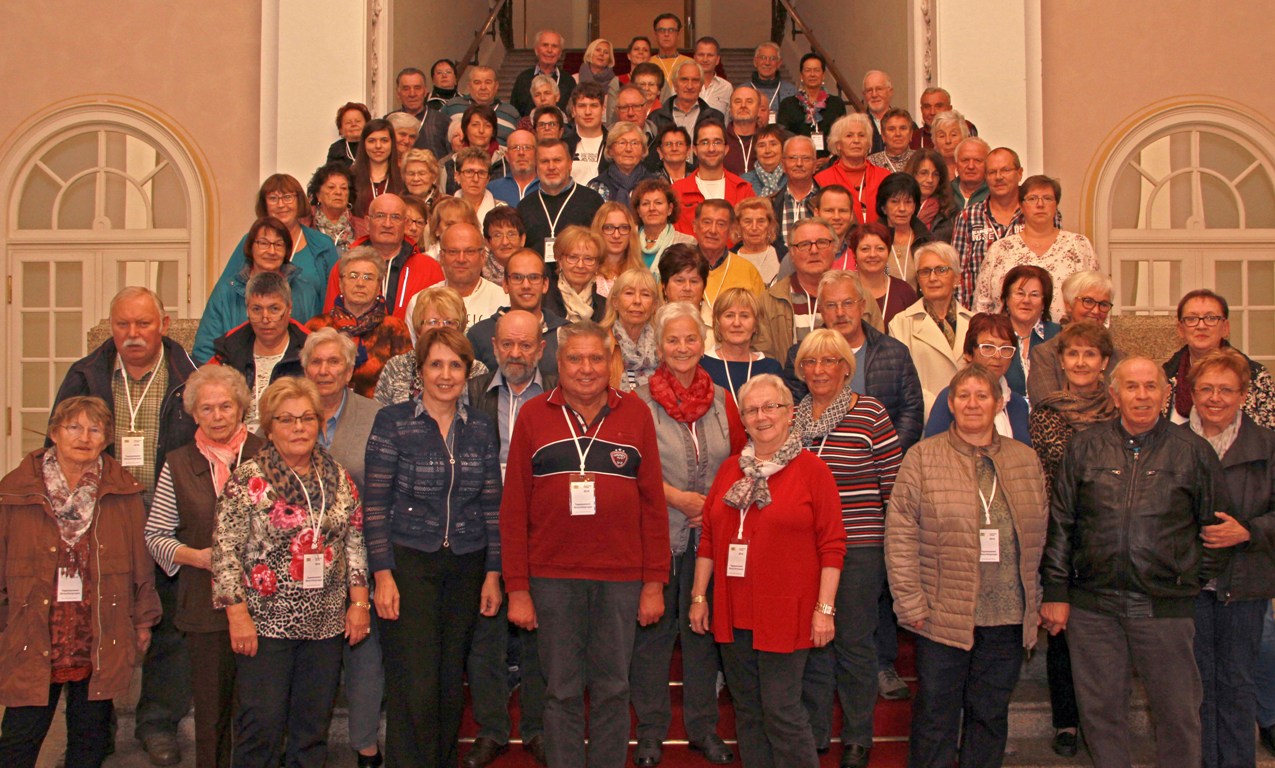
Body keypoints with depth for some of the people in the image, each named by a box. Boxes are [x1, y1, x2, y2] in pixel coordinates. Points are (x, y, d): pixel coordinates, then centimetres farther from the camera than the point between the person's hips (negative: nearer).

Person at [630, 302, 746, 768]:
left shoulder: (721, 400, 7)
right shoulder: (640, 401, -4)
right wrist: (678, 497, -13)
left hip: (709, 534, 3)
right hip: (655, 532, -3)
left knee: (703, 627, 11)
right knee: (653, 628, 5)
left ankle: (703, 728, 24)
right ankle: (650, 730, 19)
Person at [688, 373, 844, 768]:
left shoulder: (812, 469, -4)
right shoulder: (731, 469, 11)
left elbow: (832, 545, -6)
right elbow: (709, 537, 14)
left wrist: (824, 608, -10)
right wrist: (699, 595, 11)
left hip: (784, 614, -5)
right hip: (733, 613, 5)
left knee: (781, 711, -4)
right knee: (747, 710, 13)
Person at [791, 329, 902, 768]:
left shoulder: (870, 414, -5)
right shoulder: (791, 418, 7)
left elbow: (894, 484, -3)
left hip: (859, 547, -3)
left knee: (854, 641, 5)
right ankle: (813, 732, 26)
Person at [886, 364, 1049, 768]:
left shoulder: (1026, 460, 9)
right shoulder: (923, 457, -2)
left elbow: (1039, 533, 13)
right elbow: (900, 535, -6)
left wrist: (1034, 601, 8)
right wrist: (911, 604, -10)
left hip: (1008, 618, 3)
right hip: (943, 616, -3)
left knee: (991, 714, 14)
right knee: (936, 717, 7)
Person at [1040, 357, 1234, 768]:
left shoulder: (1193, 450, 3)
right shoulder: (1085, 447, 5)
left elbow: (1218, 527, 10)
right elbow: (1059, 524, 5)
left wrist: (1192, 580, 3)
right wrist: (1055, 591, 1)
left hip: (1165, 607, -1)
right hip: (1092, 606, 1)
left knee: (1177, 711, 6)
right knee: (1101, 708, 9)